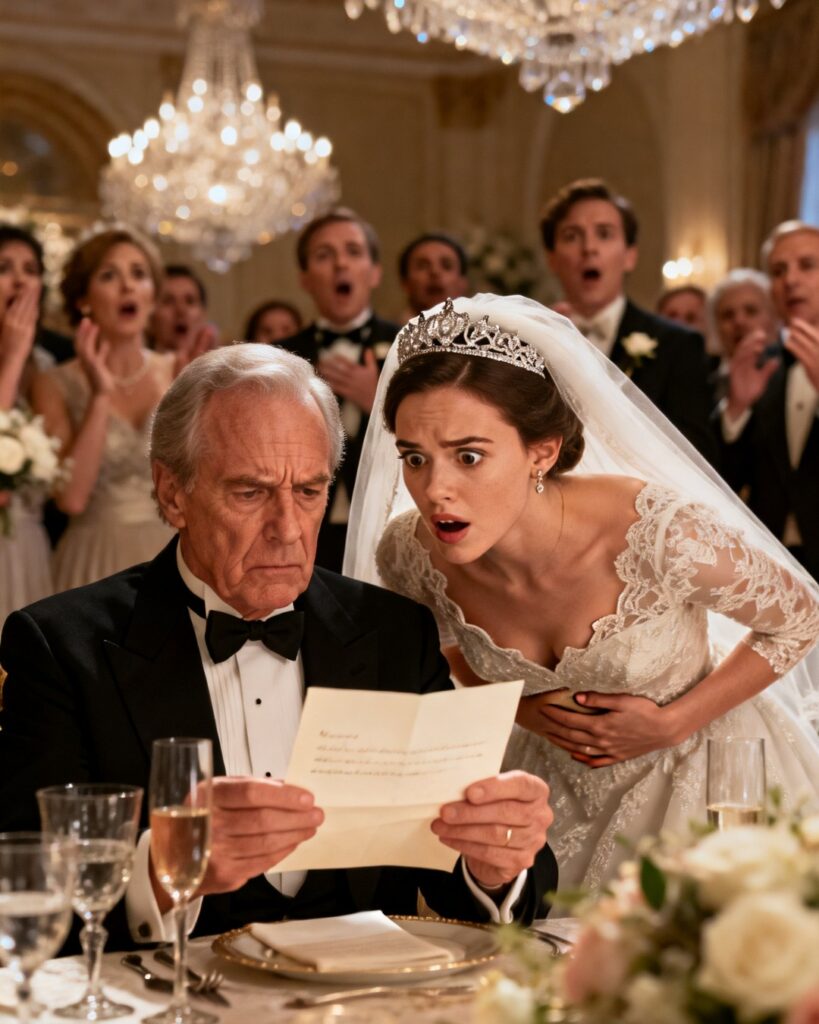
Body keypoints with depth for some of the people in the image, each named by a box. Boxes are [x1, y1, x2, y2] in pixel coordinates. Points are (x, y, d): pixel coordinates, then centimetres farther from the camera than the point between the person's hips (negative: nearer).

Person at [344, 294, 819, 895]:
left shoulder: (658, 534, -34)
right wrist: (520, 707, -13)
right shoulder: (408, 553, -22)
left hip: (693, 770, -3)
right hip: (556, 786, 3)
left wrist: (675, 722, -18)